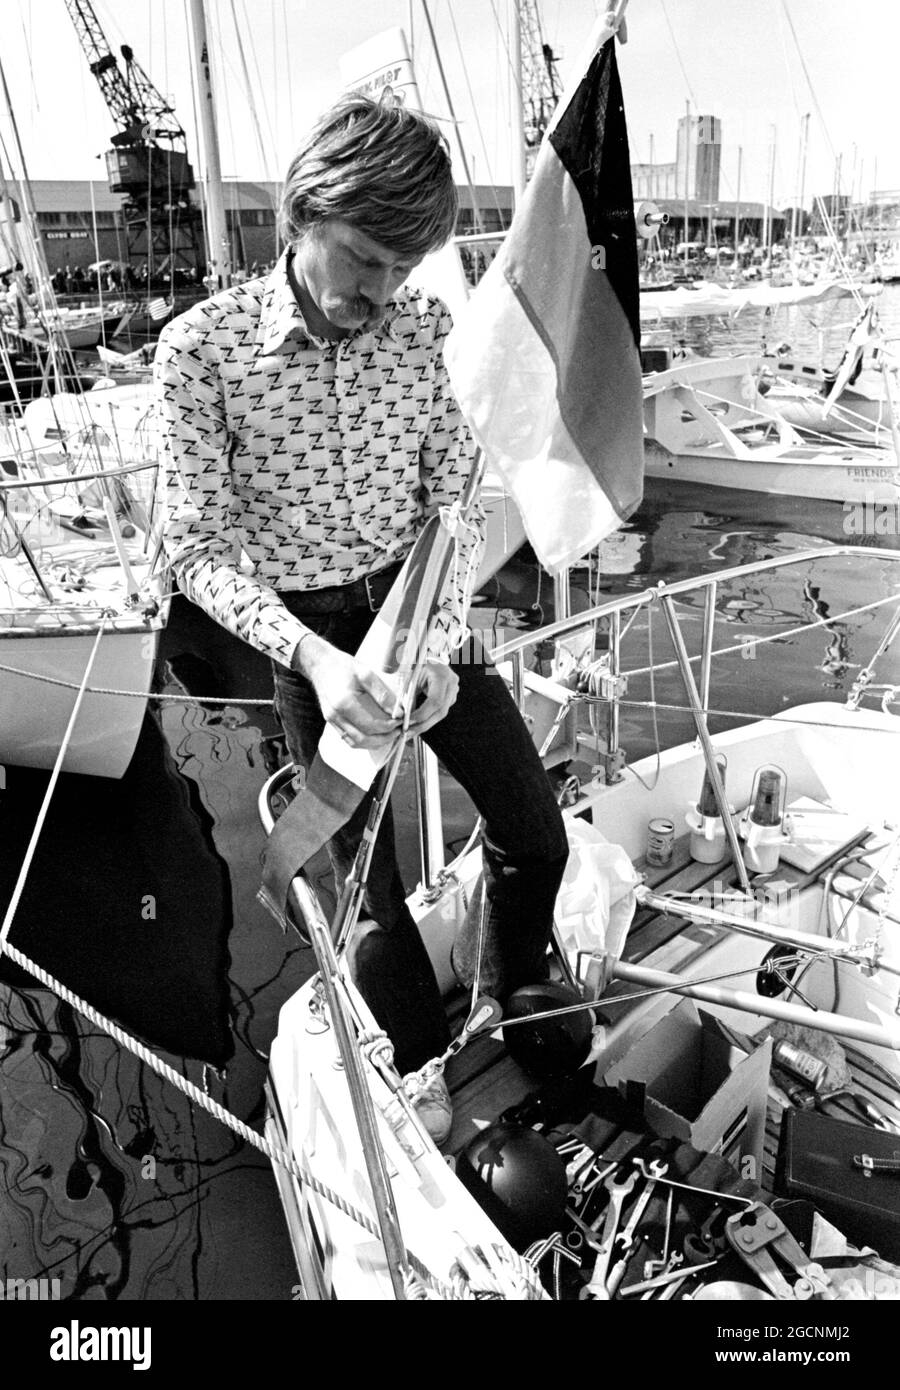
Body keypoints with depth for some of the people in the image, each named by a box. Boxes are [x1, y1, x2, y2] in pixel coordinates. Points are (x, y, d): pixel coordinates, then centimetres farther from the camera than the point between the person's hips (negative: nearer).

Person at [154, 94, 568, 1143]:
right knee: (370, 884, 7)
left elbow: (453, 503, -2)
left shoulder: (425, 329, -6)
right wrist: (316, 656, -31)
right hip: (305, 633, -3)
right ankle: (422, 1072, 35)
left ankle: (513, 1002, 38)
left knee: (535, 832, 7)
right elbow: (198, 545, -16)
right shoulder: (201, 348, -15)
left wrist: (441, 645, -17)